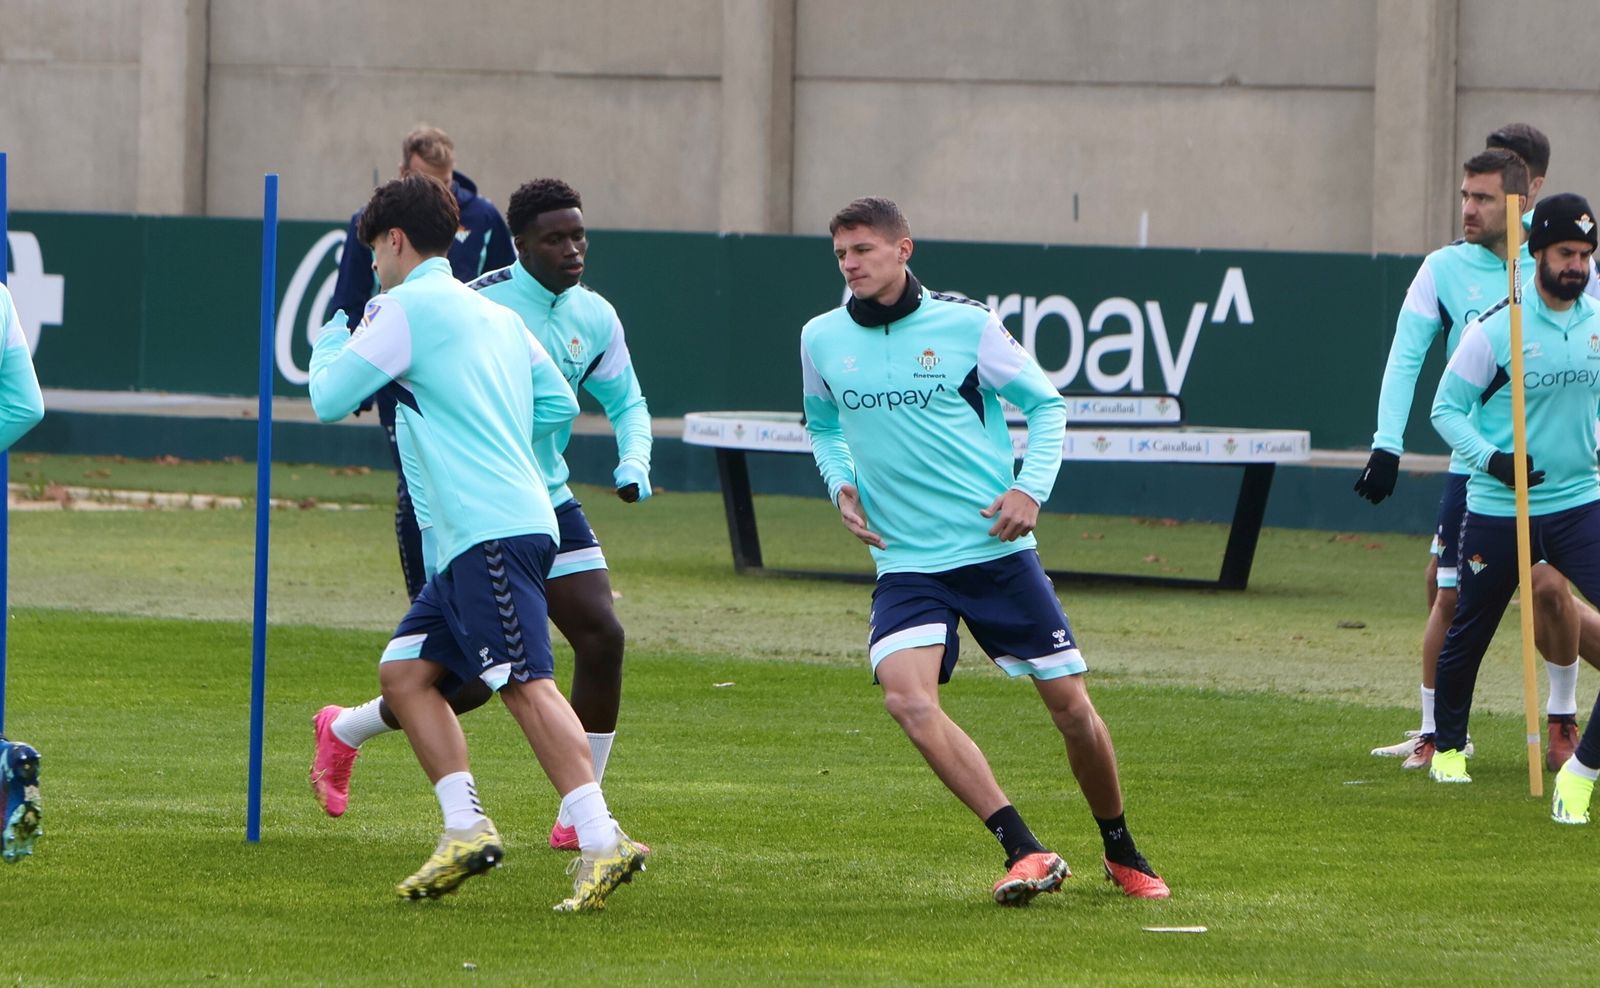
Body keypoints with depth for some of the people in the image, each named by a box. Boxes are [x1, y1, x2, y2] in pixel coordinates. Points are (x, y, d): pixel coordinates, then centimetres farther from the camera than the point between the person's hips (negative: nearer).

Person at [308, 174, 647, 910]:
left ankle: (603, 842, -27)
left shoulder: (412, 306, -4)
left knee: (525, 682, -17)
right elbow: (558, 405, 24)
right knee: (406, 671, 10)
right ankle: (466, 830, 4)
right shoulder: (495, 315, 22)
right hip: (473, 538, 10)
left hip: (494, 531, -10)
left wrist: (335, 339, 20)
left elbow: (330, 399, 0)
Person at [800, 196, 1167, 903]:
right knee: (907, 697, -25)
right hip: (906, 564, 1)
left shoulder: (965, 325, -4)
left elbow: (1044, 403, 6)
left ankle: (1122, 855, 25)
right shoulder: (822, 340, 4)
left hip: (997, 551, -1)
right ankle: (1025, 852, -23)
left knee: (1071, 705, 0)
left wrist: (1031, 487, -8)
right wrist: (840, 485, 5)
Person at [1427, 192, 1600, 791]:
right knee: (1468, 634, 10)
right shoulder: (1496, 327, -11)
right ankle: (1447, 746, 32)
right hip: (1498, 511, -3)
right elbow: (1447, 408, -6)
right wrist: (1491, 458, -20)